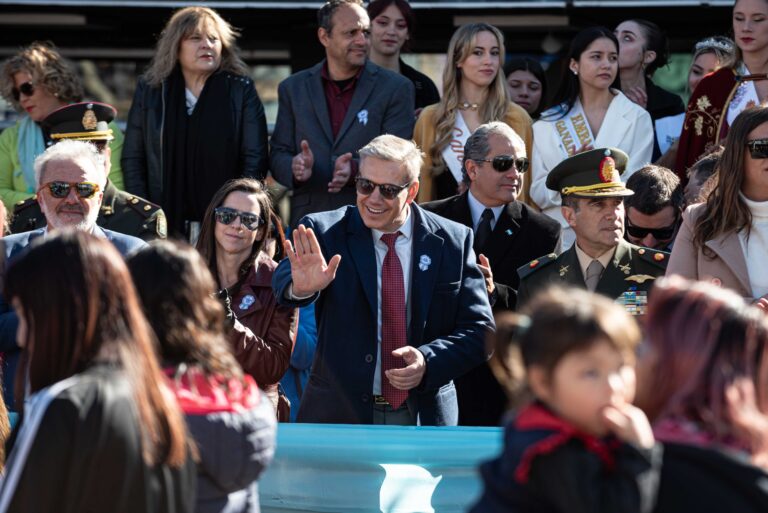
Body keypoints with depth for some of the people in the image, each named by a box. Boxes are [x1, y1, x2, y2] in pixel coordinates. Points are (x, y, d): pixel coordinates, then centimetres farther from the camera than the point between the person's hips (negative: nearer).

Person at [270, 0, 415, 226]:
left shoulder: (396, 88, 2)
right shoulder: (293, 88, 10)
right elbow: (278, 154, 10)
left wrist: (356, 169, -22)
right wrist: (295, 167, -14)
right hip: (308, 221, 2)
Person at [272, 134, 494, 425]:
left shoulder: (453, 241, 1)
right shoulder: (325, 231, -4)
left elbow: (479, 330, 1)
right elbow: (285, 278, -23)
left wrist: (429, 362, -16)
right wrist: (300, 288, -48)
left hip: (424, 420, 2)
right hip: (340, 415, -1)